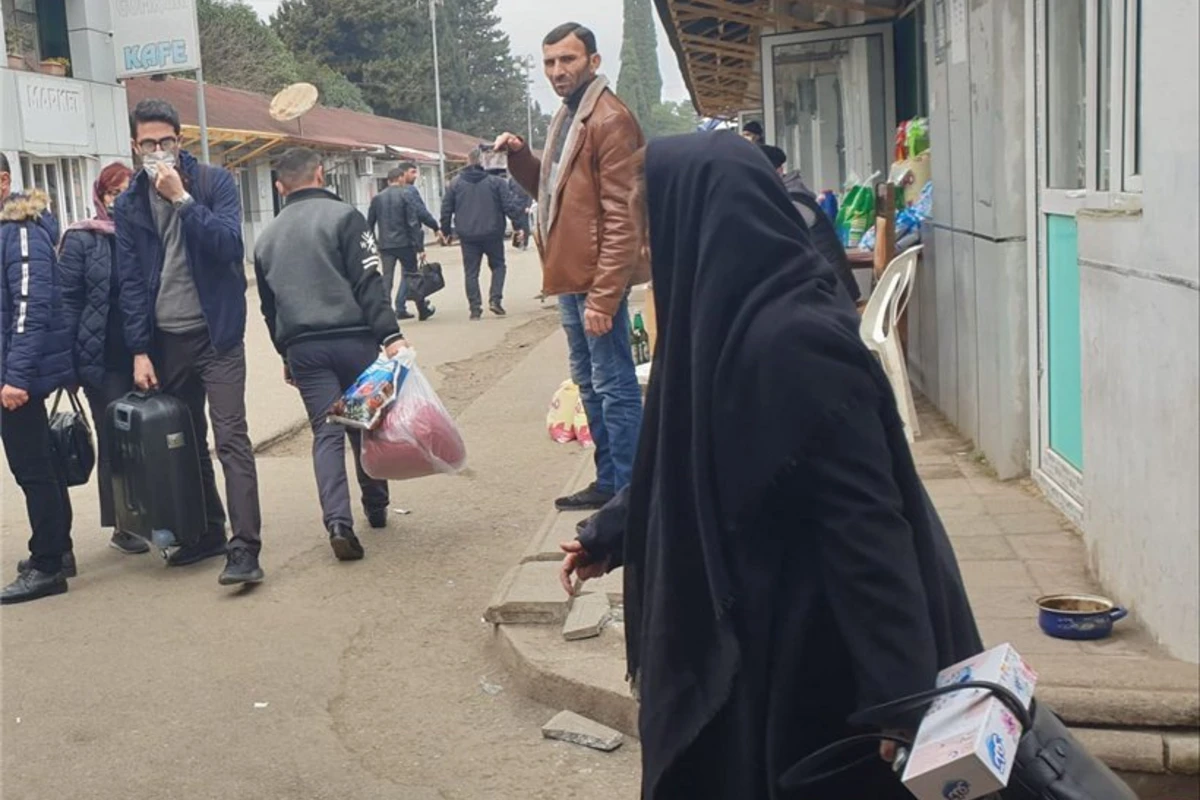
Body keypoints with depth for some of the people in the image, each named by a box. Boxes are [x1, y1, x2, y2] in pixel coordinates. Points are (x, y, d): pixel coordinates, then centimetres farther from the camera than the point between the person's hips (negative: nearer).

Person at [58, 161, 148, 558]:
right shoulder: (81, 240, -1)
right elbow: (68, 300, -3)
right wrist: (68, 359, -9)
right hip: (104, 359, -3)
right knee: (114, 440, 4)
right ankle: (122, 526, 13)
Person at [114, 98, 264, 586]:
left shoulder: (216, 182, -3)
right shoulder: (129, 205, 6)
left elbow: (230, 244, -16)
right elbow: (130, 282, 5)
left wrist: (182, 198, -20)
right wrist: (139, 351, 0)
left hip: (216, 331, -4)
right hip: (164, 339, 4)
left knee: (230, 438, -10)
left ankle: (245, 549, -12)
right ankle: (208, 532, 25)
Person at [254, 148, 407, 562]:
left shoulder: (267, 237, 13)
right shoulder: (344, 217, -3)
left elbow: (269, 306, 18)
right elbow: (369, 283, -12)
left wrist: (286, 353, 27)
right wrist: (390, 335, -15)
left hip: (302, 348, 3)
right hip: (352, 338, -3)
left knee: (326, 432, 1)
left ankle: (338, 522, -13)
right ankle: (376, 509, 25)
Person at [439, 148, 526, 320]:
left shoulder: (455, 184, 2)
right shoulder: (496, 182, -5)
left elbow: (446, 209, 5)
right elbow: (510, 205, -8)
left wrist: (446, 230, 15)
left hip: (468, 236, 1)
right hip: (492, 234, -1)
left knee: (471, 272, 7)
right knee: (498, 266, 16)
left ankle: (475, 308, 3)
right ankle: (495, 299, 0)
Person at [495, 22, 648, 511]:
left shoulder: (609, 121, -13)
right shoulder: (567, 118, 17)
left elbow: (621, 218, -18)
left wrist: (603, 295, -22)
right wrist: (520, 157, 6)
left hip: (596, 278, -10)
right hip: (570, 275, 10)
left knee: (614, 387, -4)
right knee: (589, 383, 17)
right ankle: (607, 482, 28)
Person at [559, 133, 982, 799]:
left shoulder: (792, 341, -26)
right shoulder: (731, 321, 4)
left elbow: (865, 523, -27)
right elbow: (683, 462, 18)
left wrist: (899, 699, -26)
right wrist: (608, 535, 29)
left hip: (806, 649, -9)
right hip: (756, 626, 9)